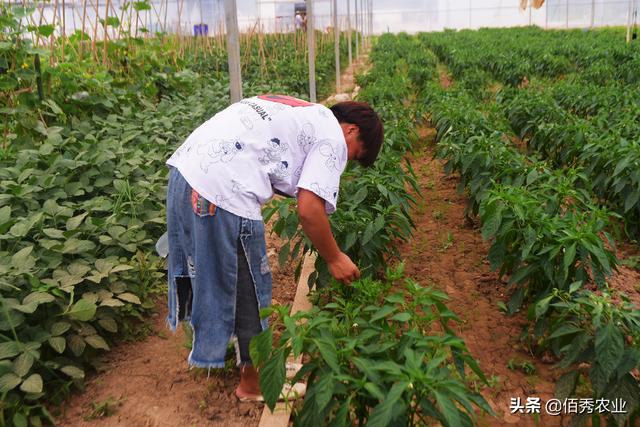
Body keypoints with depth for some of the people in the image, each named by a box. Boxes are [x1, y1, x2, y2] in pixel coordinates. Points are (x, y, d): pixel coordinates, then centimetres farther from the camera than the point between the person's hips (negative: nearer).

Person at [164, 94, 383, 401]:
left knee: (204, 269, 26)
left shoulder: (302, 113, 26)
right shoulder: (333, 139, 1)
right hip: (223, 191, -9)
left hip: (183, 167, 10)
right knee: (249, 287, 9)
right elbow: (309, 210, -10)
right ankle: (253, 380, 28)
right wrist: (334, 259, 4)